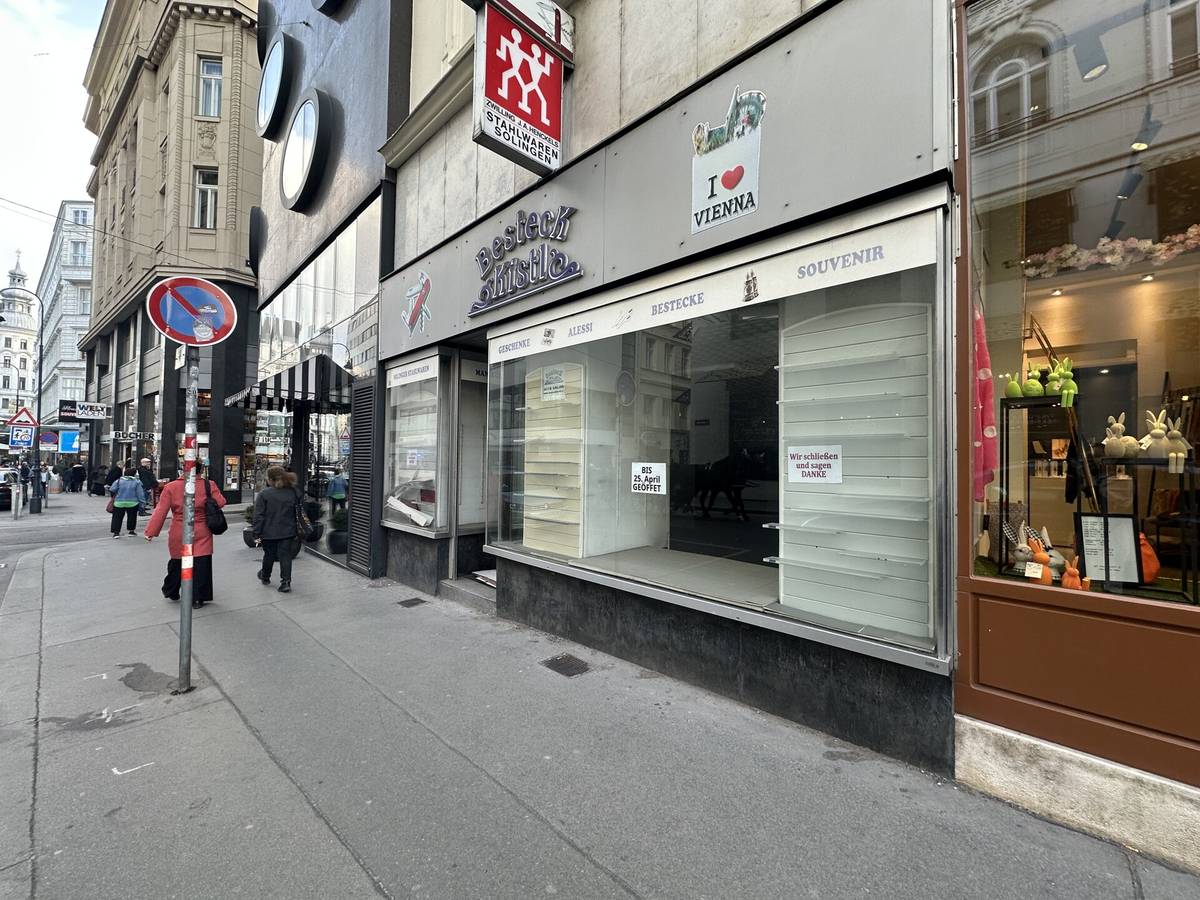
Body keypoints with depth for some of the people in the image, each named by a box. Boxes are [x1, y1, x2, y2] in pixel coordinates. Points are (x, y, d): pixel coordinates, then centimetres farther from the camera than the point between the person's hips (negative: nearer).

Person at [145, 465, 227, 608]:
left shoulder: (171, 487, -5)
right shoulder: (208, 485, -8)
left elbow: (161, 511, -5)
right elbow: (220, 502, -3)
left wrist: (151, 531, 0)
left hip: (178, 535, 2)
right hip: (202, 535, -2)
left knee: (177, 563, 21)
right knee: (201, 565, 3)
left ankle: (170, 592, 40)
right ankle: (197, 599, 6)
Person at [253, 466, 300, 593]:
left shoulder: (264, 494, -12)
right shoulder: (293, 493, -1)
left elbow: (258, 516, -11)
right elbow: (298, 513, 7)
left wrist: (257, 534, -6)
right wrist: (296, 530, 17)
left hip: (269, 533, -1)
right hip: (288, 532, 2)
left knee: (269, 555, 18)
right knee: (285, 556, 4)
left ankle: (265, 577, 41)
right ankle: (286, 582, -2)